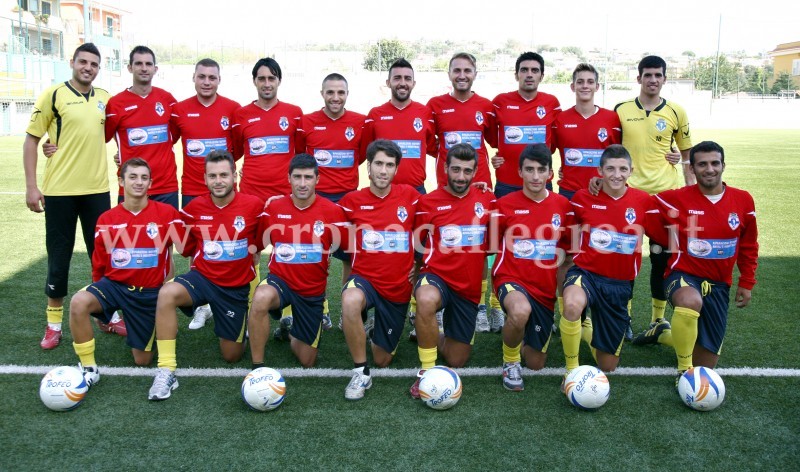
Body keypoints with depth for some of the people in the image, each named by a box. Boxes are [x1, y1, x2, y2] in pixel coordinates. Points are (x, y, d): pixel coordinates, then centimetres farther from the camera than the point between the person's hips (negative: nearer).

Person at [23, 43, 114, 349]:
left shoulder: (105, 98, 7)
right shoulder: (53, 95, -5)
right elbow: (31, 140, -3)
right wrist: (31, 186, -9)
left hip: (97, 189, 3)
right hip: (59, 190, -3)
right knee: (58, 256, 6)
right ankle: (54, 322, 20)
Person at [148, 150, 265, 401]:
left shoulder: (254, 205, -11)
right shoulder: (194, 208, -5)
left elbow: (260, 243, 5)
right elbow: (188, 248, 10)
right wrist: (203, 263, 1)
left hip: (236, 287, -1)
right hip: (202, 277, 1)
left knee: (232, 356, 7)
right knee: (167, 294, -33)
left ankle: (244, 324, 43)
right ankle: (166, 372, -24)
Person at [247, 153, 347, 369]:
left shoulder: (332, 211, -12)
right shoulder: (273, 207, -7)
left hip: (313, 291, 1)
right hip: (280, 280, -1)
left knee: (307, 361, 10)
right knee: (261, 299, -39)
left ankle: (291, 331, 45)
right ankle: (257, 368, -20)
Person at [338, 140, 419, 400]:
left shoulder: (410, 195, -2)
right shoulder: (352, 200, -4)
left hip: (399, 286, 1)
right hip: (365, 278, -1)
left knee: (382, 360, 9)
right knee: (350, 301, -39)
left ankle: (378, 335, 46)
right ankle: (361, 373, -19)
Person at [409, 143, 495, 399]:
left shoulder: (487, 200, 3)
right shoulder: (428, 202, -4)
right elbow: (415, 243, 5)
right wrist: (414, 273, -3)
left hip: (470, 288, 3)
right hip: (437, 277, -3)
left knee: (456, 361, 9)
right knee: (427, 300, -42)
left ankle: (430, 338, 42)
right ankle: (426, 370, -21)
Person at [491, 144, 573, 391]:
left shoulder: (563, 205, 1)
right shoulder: (505, 204, -6)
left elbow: (566, 246, 12)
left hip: (546, 289, 4)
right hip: (511, 279, -3)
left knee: (536, 364, 8)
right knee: (521, 311, -40)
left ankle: (523, 338, 45)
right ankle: (510, 361, -9)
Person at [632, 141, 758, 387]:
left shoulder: (743, 201, 0)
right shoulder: (677, 199, -10)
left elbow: (749, 246, 11)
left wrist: (747, 283, 11)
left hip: (718, 284, 4)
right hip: (684, 275, -4)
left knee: (706, 364, 5)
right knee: (691, 301, -44)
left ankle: (664, 335, 37)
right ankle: (684, 370, -20)